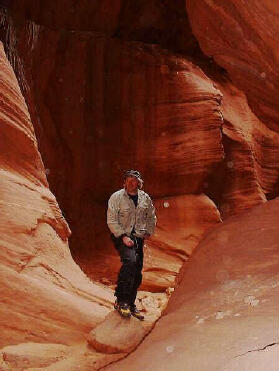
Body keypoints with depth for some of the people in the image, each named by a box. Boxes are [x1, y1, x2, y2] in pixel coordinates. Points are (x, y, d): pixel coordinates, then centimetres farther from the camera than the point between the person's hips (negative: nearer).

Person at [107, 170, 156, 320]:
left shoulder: (145, 198, 7)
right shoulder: (116, 197, -8)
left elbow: (151, 217, 20)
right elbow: (111, 220, -11)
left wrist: (148, 232, 6)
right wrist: (123, 236, -19)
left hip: (138, 238, 5)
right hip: (121, 236, -5)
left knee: (137, 272, 5)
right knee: (130, 261, -29)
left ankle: (131, 304, 21)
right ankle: (121, 301, -21)